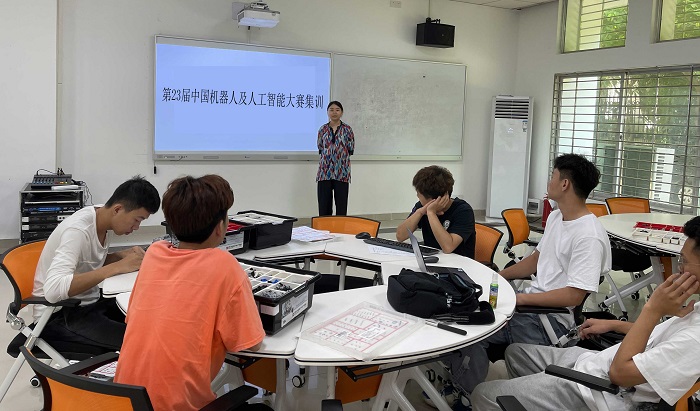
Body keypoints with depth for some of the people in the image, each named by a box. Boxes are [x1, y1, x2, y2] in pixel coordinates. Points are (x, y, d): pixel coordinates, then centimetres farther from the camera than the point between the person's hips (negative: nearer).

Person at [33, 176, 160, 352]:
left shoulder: (101, 217, -3)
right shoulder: (79, 230, -26)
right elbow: (53, 290, -39)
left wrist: (123, 255, -7)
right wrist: (117, 267, -36)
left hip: (89, 302, 8)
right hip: (60, 314, -8)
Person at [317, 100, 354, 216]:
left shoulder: (347, 129, 2)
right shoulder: (323, 129, 8)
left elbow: (351, 150, 2)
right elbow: (320, 148, 10)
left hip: (342, 172, -2)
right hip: (325, 171, 2)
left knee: (341, 206, 1)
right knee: (324, 206, 4)